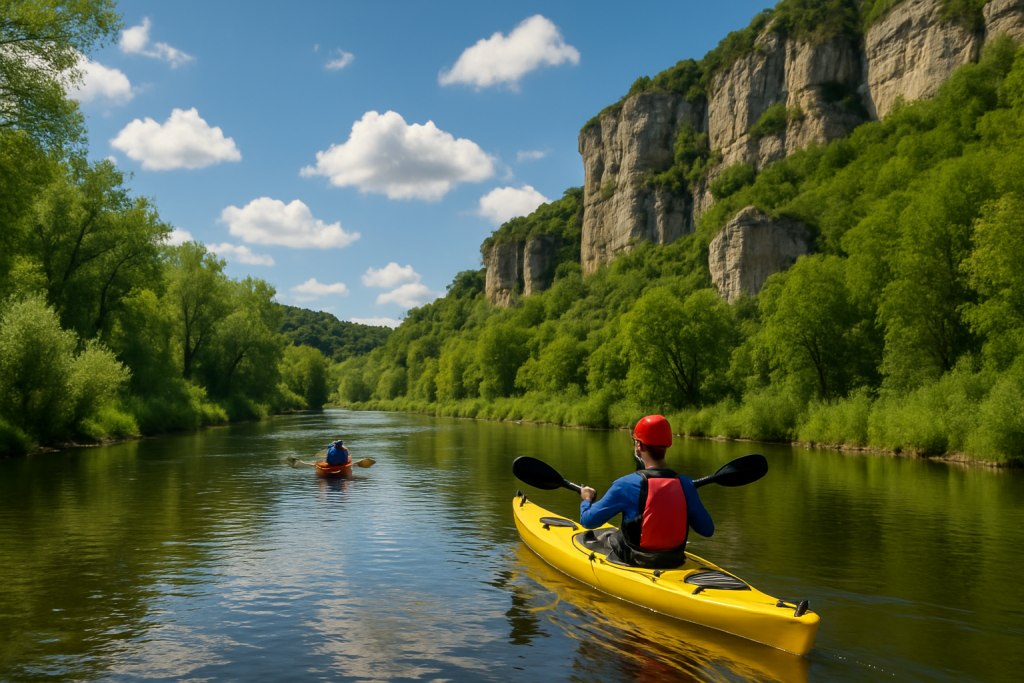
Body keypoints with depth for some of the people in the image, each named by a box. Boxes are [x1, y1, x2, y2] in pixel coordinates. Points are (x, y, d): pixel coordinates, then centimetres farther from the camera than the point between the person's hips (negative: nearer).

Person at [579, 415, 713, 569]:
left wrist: (586, 499, 9)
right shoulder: (685, 485, -10)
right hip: (674, 562, 4)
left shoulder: (627, 484, -20)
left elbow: (588, 521, -13)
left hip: (634, 562, -4)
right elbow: (708, 530, 0)